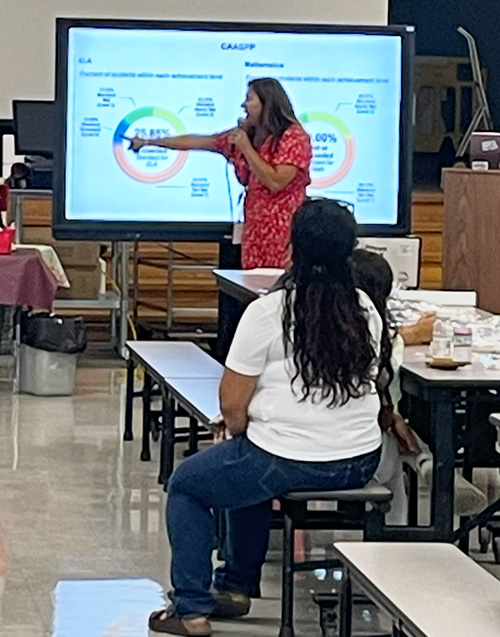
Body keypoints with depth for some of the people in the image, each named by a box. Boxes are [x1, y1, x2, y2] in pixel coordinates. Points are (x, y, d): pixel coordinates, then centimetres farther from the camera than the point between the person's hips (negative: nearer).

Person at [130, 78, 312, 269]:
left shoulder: (294, 137, -8)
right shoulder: (248, 135, 13)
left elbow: (275, 183, -18)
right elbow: (196, 142, 18)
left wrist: (246, 148, -13)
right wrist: (148, 142, 22)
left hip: (283, 232, -7)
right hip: (256, 229, 7)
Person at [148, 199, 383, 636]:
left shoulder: (269, 312, -15)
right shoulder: (366, 313, 2)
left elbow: (233, 405, -12)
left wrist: (242, 430, 11)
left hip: (288, 463, -6)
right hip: (360, 464, 6)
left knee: (186, 485, 20)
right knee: (248, 469, 35)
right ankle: (237, 586, 42)